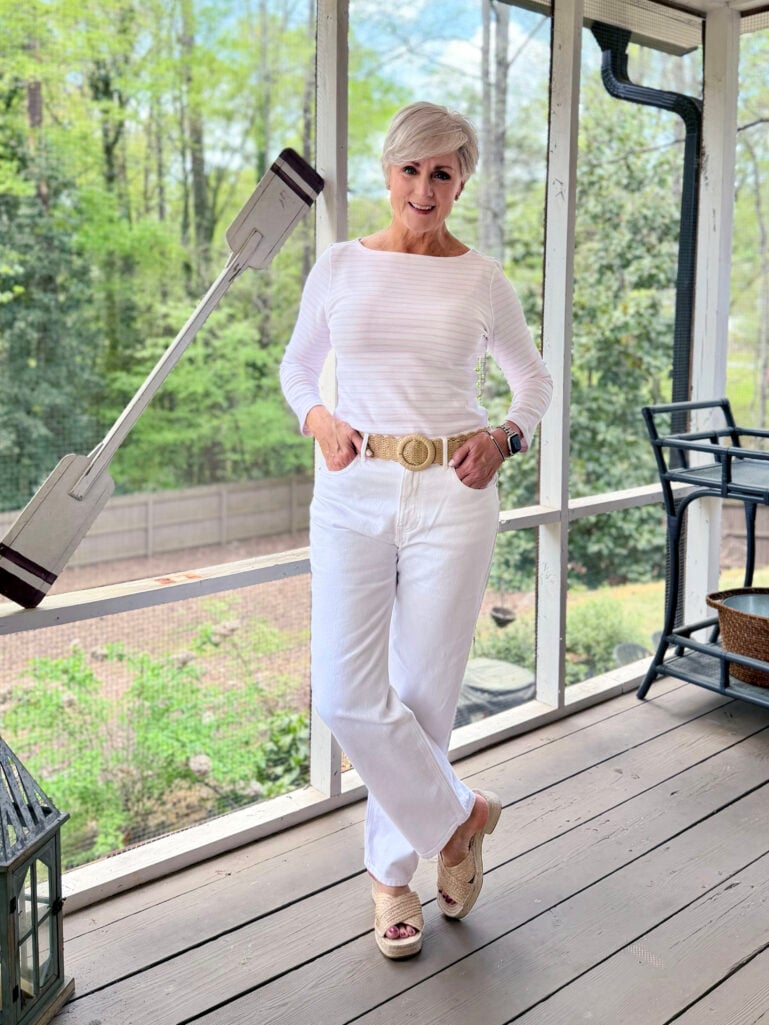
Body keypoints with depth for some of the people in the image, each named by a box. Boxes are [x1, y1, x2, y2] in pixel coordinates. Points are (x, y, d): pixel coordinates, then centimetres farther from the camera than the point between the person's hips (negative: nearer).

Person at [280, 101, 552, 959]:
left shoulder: (483, 281, 3)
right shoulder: (340, 267, 5)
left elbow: (534, 378, 17)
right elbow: (297, 365, 18)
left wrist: (506, 436, -2)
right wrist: (316, 418, -3)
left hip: (451, 497, -1)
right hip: (354, 492, 2)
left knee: (423, 694, 4)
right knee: (346, 696, -4)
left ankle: (391, 869, 27)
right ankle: (459, 814, 20)